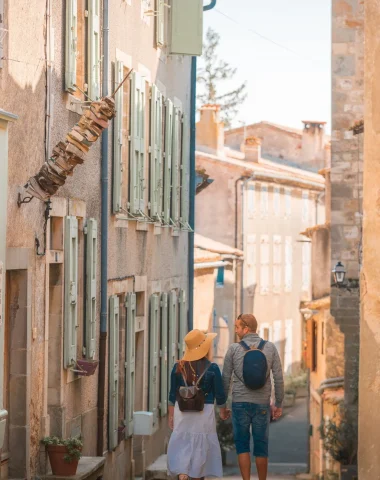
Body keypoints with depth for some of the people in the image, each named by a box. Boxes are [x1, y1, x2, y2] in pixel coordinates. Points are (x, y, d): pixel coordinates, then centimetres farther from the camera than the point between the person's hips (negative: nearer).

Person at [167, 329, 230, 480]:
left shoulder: (178, 367, -3)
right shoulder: (212, 369, -10)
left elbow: (172, 395, 3)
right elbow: (219, 395, -2)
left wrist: (171, 416, 14)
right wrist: (223, 411, 16)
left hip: (182, 412, 1)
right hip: (204, 412, -1)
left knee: (182, 446, 5)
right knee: (200, 448, 12)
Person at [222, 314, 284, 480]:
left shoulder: (233, 349, -4)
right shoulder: (270, 348, 0)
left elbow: (225, 379, 0)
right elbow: (278, 379, -1)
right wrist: (279, 404, 8)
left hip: (240, 404, -1)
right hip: (262, 405, 1)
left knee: (242, 445, 8)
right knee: (261, 447, 11)